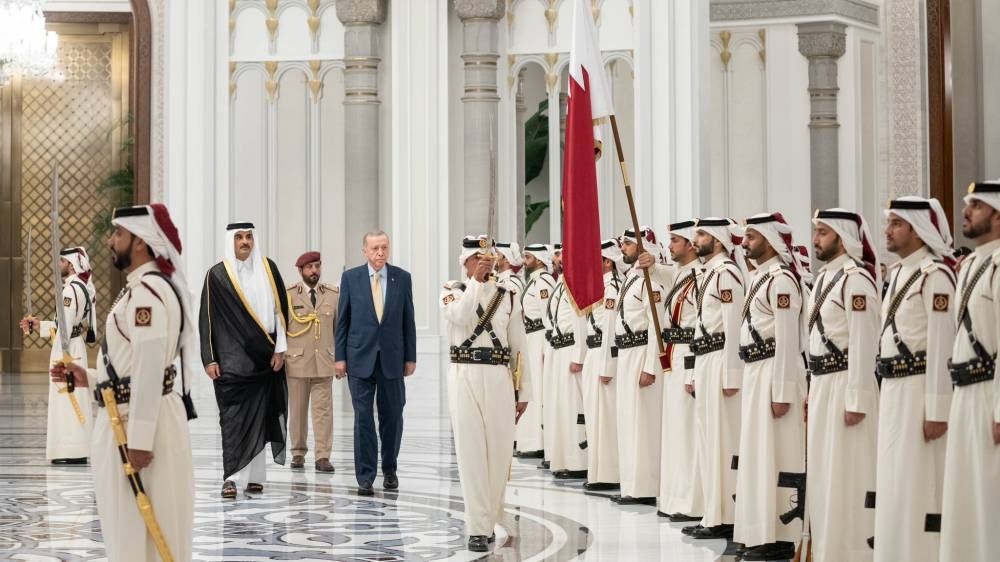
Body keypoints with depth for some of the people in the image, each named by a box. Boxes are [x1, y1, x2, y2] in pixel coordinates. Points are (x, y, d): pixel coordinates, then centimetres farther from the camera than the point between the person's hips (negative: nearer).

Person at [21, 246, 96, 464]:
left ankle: (72, 451, -3)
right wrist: (38, 325, 14)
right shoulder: (83, 287, 12)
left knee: (66, 398, -6)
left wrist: (59, 361, -20)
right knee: (76, 398, 13)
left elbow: (65, 327, -20)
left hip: (67, 349, -10)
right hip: (77, 347, 10)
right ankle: (77, 449, 19)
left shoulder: (71, 289, -18)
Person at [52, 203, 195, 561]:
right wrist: (88, 378, 12)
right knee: (129, 529, 17)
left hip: (145, 422, -10)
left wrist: (139, 439, -23)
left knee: (140, 533, -3)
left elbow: (150, 371, -22)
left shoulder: (147, 291, -17)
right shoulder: (141, 290, 16)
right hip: (130, 420, 10)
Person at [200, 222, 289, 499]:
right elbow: (207, 319, 0)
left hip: (263, 358, 2)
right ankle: (231, 477, -6)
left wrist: (280, 349, 0)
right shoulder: (217, 275, 0)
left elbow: (280, 309, 7)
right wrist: (209, 359, -5)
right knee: (232, 418, -6)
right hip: (231, 359, -2)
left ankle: (254, 475, 12)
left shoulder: (267, 269, 6)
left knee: (259, 415, 5)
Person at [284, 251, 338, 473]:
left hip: (324, 363, 1)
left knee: (323, 410, -4)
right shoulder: (288, 295, 2)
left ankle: (323, 457, -3)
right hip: (296, 363, -1)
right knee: (297, 410, 6)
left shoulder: (334, 294, 7)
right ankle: (298, 453, 17)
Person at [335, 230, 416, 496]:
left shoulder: (402, 278, 4)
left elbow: (408, 320, 6)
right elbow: (342, 319, 4)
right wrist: (340, 357, 0)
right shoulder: (350, 277, 2)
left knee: (392, 416, 7)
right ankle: (365, 477, 3)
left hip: (392, 358, 1)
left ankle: (389, 469, 25)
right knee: (363, 417, -1)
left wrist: (410, 357, 3)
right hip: (360, 357, -1)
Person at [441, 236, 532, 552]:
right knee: (471, 452, -4)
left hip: (499, 378, 2)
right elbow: (460, 316, -19)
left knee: (499, 452, 4)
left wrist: (524, 392, 8)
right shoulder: (452, 291, 5)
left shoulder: (508, 297, 10)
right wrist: (476, 280, -15)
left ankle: (489, 520, 21)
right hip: (465, 377, -2)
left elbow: (518, 347, 10)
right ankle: (478, 529, -2)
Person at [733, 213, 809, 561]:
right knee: (758, 452, 12)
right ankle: (764, 533, 19)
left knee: (774, 454, -5)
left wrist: (782, 392, -21)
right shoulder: (759, 277, 16)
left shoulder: (781, 279, -15)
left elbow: (787, 341, -19)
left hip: (775, 374, -10)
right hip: (755, 373, 10)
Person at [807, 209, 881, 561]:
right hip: (822, 385, 9)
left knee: (846, 474, -4)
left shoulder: (856, 278, -15)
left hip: (845, 385, -9)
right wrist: (812, 390, 17)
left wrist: (856, 400, -21)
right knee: (823, 472, 13)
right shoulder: (824, 276, 14)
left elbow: (864, 344, -19)